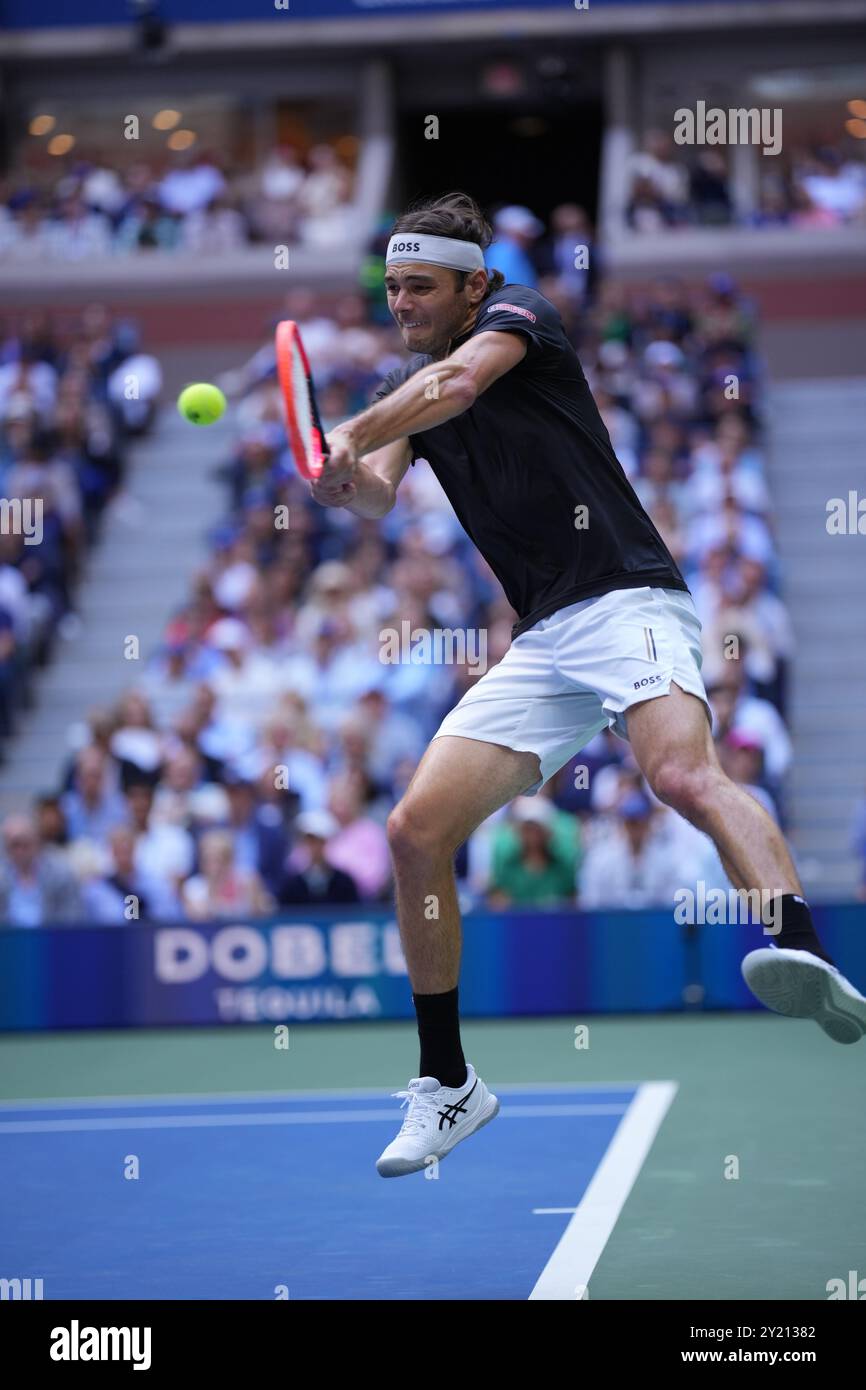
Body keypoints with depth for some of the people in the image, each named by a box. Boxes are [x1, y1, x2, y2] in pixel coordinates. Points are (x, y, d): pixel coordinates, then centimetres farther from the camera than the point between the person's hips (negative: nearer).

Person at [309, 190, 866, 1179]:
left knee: (683, 774, -34)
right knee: (416, 831, -3)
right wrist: (348, 478, -20)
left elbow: (457, 380, -19)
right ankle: (448, 1086, 10)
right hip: (538, 644, 7)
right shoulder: (403, 387, 20)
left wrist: (350, 436, -22)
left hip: (628, 603, -7)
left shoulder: (518, 316, 3)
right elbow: (377, 497, 1)